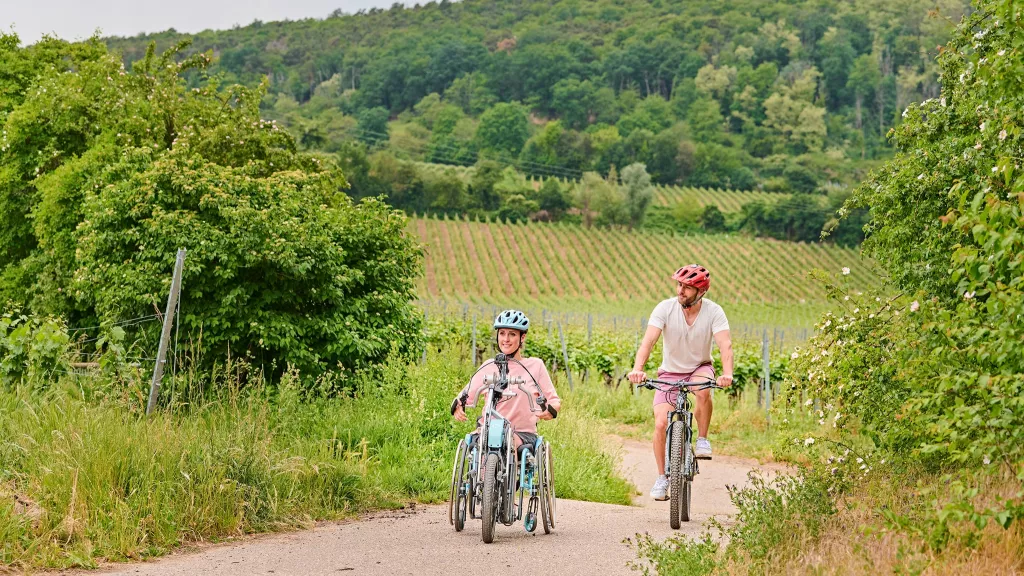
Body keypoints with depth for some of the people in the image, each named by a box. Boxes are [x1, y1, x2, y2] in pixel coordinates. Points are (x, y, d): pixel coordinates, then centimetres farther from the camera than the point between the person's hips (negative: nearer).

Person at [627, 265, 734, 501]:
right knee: (661, 424, -15)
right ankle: (662, 478, 2)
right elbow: (648, 340, -28)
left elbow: (725, 344, -29)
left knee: (703, 390, -37)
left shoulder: (714, 312, -17)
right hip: (670, 372, 1)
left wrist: (727, 374, -49)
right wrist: (637, 369, -46)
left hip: (700, 368, -1)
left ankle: (702, 440, -13)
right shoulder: (665, 308, -18)